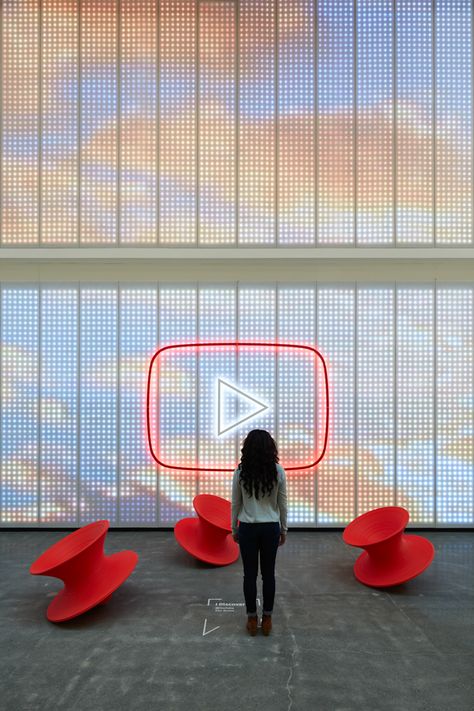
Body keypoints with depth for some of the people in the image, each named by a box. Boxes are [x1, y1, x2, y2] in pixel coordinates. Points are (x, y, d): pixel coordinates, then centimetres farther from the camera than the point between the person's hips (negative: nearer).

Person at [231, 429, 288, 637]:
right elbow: (282, 503, -2)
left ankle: (252, 619, 18)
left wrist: (234, 528, 10)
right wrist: (283, 529, 10)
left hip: (247, 528, 0)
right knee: (268, 573, 11)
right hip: (270, 528, 1)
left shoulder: (241, 471, -9)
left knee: (250, 574, 10)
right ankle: (267, 619, 19)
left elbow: (236, 503, -2)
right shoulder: (278, 471, -9)